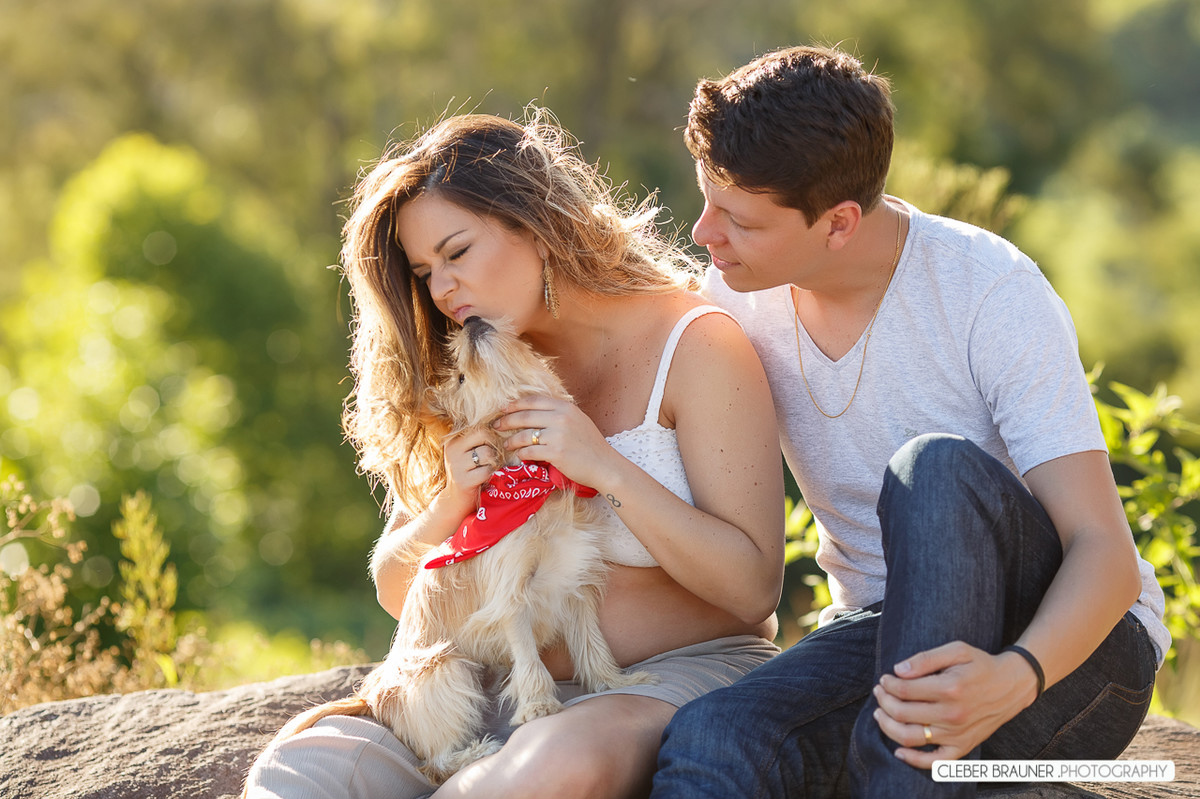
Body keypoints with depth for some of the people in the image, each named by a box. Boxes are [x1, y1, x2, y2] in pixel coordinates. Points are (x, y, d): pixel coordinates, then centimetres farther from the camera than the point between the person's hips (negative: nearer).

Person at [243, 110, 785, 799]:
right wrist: (452, 504, -9)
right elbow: (397, 592, 13)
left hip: (687, 672, -3)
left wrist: (604, 466, -20)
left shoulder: (694, 345, -6)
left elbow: (754, 589, -12)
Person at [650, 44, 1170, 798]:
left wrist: (1012, 679, -43)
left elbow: (1106, 553, -23)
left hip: (1068, 648, -2)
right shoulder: (737, 293, -2)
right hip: (890, 631, 2)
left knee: (936, 468, -37)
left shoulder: (993, 292, -19)